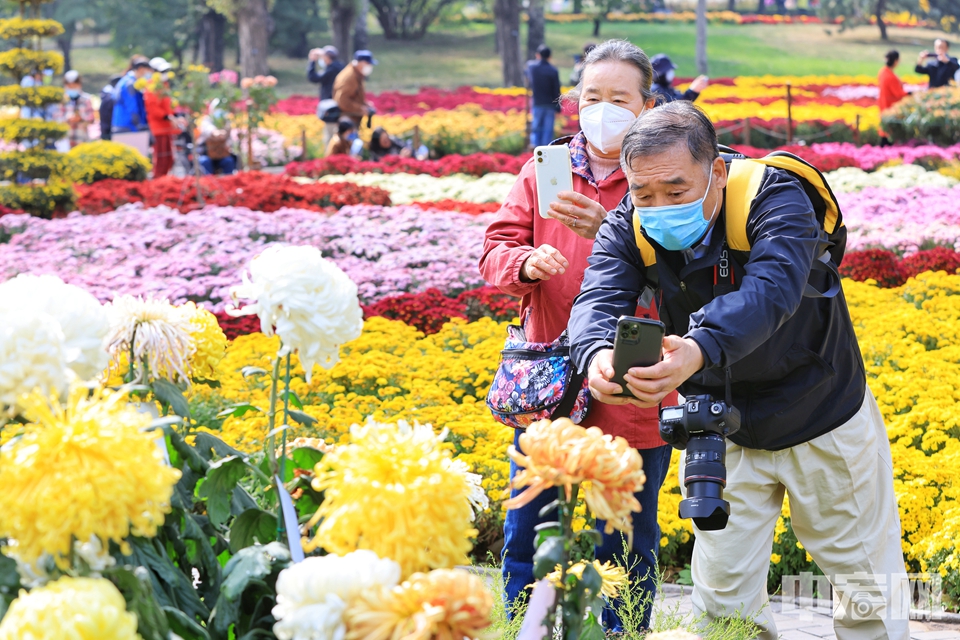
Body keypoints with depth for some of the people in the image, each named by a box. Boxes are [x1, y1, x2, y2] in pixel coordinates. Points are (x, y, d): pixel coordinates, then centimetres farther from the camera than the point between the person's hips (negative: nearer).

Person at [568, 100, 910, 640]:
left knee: (871, 593, 8)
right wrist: (597, 355, -56)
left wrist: (700, 348, -66)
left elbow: (771, 288, -46)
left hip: (823, 421, -3)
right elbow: (598, 300, -30)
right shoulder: (629, 229, -15)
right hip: (722, 431, 3)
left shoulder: (775, 197, -28)